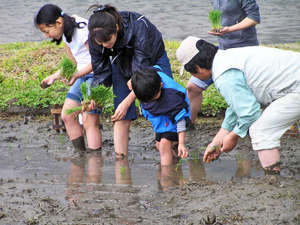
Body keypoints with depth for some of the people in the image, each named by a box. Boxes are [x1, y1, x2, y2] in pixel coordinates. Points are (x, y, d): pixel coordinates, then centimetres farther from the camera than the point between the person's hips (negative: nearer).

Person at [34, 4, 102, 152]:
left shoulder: (83, 31, -22)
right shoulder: (66, 34, 7)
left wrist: (77, 75, -31)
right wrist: (54, 77, 9)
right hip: (83, 75, 9)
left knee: (89, 121, -12)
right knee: (67, 115, 4)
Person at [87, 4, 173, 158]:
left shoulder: (138, 28, -41)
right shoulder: (95, 38, -28)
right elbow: (100, 72, -15)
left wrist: (126, 102, -36)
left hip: (153, 60, -3)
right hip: (122, 65, 3)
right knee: (122, 118, -7)